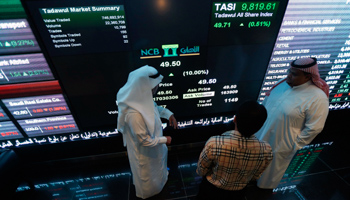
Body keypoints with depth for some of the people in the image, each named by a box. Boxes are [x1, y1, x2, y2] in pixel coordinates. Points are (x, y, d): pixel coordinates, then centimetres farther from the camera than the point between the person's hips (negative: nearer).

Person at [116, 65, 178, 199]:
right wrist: (164, 140, -17)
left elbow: (154, 107, 4)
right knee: (147, 173, 27)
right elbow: (145, 141, -31)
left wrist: (169, 114, -10)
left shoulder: (143, 97, -19)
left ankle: (161, 174, 71)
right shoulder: (134, 114, -44)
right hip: (144, 152, -7)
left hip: (153, 140, 7)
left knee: (158, 161, 37)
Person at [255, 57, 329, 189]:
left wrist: (295, 145, -12)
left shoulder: (317, 98, -24)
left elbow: (314, 128, -19)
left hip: (280, 143, -5)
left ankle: (267, 185, 53)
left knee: (272, 167, 22)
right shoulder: (283, 82, -6)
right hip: (261, 133, 6)